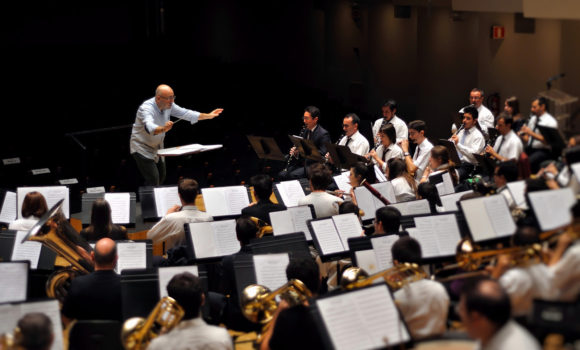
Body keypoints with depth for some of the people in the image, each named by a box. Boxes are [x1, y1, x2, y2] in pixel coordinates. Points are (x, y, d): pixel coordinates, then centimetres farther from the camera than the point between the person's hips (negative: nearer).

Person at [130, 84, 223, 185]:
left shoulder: (168, 105, -6)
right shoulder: (146, 108, -30)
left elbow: (185, 113, 3)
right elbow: (150, 127, -49)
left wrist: (208, 116, 0)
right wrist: (163, 129, -70)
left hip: (156, 148, 8)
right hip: (142, 149, -8)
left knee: (161, 178, 15)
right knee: (153, 180, -17)